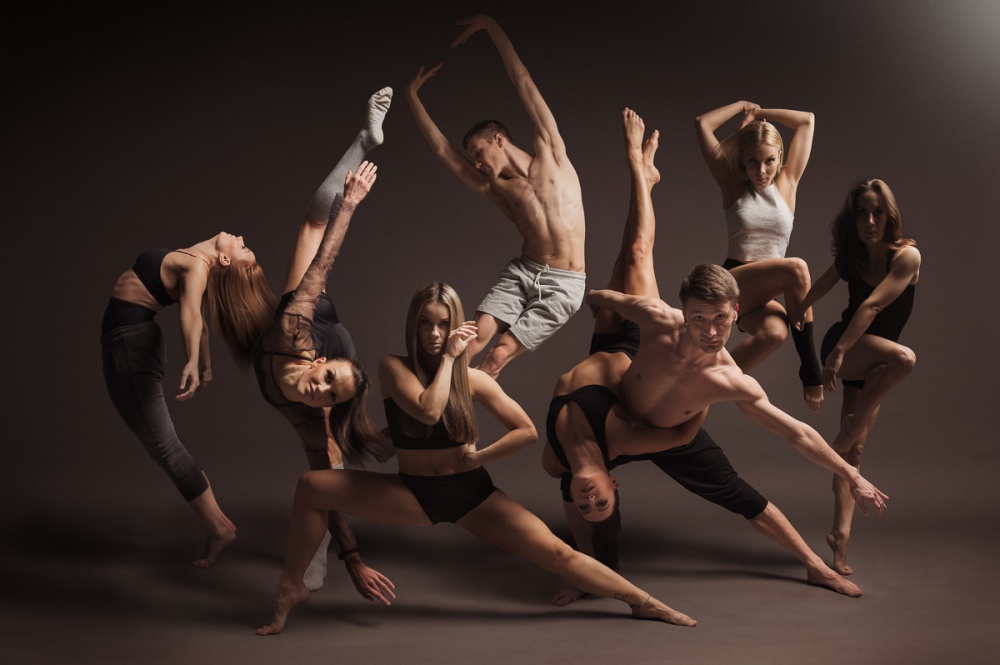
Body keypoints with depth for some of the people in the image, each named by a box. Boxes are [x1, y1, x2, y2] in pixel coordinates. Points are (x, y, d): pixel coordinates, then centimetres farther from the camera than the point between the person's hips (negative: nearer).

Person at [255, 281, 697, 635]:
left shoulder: (474, 380, -6)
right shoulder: (393, 368, -10)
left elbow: (527, 431, -2)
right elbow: (428, 411, -30)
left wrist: (479, 457, -9)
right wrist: (447, 357, -22)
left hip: (470, 494, 0)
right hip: (413, 493, 0)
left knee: (555, 551, -9)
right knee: (311, 487, -15)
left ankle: (642, 602, 4)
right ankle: (291, 586, 0)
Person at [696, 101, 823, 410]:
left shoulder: (787, 184, 12)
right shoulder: (733, 186, 6)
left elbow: (807, 120, 13)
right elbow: (702, 124, 3)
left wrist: (759, 113, 16)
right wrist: (742, 107, 14)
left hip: (761, 296, 3)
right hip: (731, 284, -3)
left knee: (774, 331, -34)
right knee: (796, 269, -32)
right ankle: (809, 368, -25)